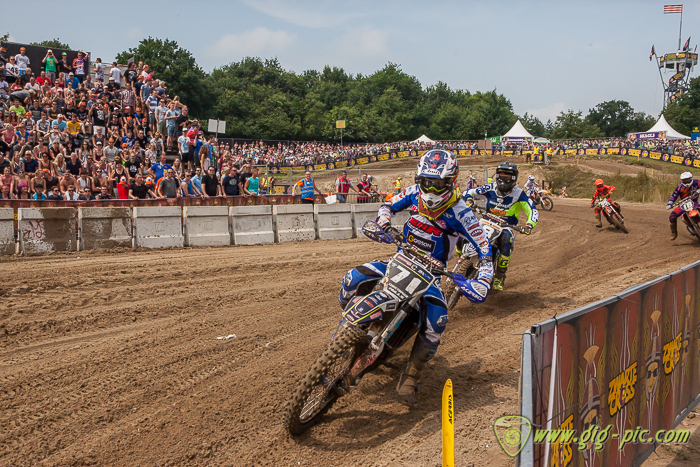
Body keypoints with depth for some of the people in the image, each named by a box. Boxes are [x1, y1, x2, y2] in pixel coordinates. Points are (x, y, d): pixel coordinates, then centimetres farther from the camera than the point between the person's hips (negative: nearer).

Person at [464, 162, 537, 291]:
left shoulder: (518, 194, -5)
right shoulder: (490, 188, 0)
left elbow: (533, 211, -8)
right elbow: (469, 192, 7)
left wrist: (529, 225, -28)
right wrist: (469, 199, -18)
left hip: (506, 226, -2)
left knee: (506, 239, -36)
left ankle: (499, 277, -19)